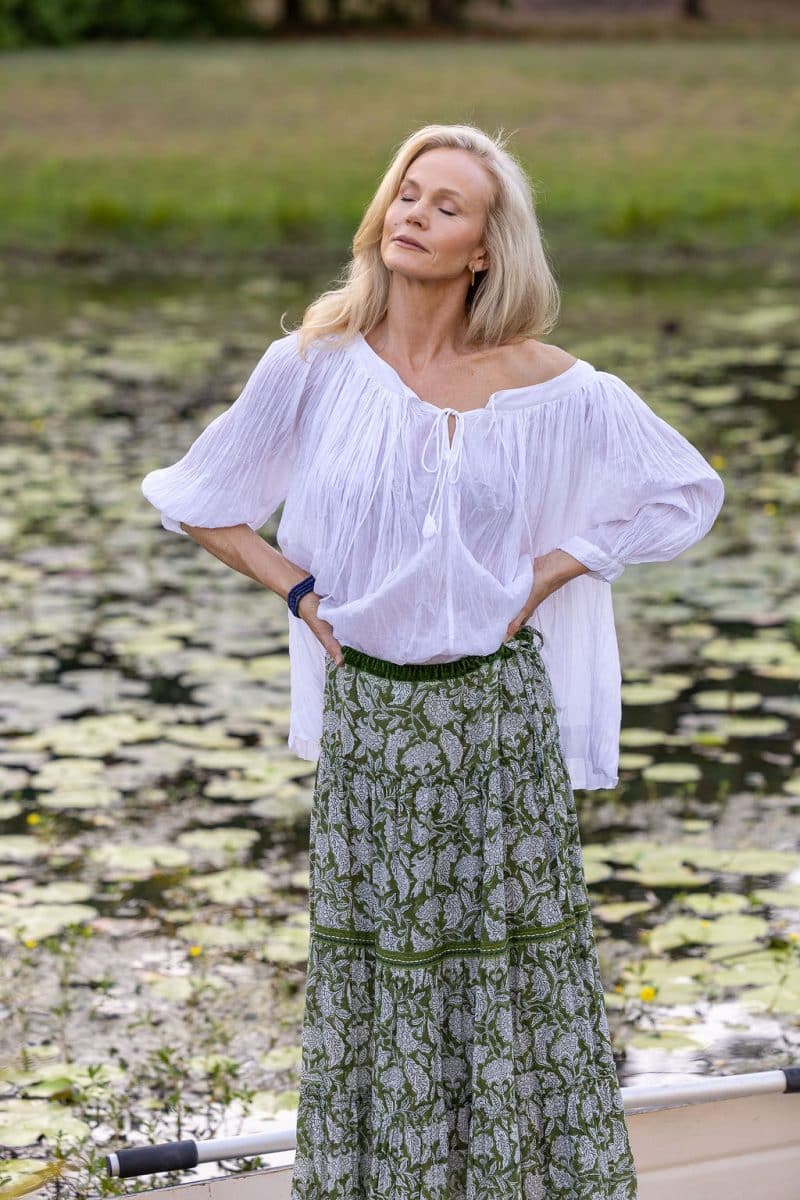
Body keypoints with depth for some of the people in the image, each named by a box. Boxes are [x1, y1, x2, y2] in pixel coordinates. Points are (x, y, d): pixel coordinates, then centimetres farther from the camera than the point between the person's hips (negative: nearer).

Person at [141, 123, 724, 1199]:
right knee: (376, 963, 9)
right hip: (366, 710, 1)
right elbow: (197, 500, 9)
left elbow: (685, 492, 5)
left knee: (515, 962, 5)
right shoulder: (315, 366, -3)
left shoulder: (549, 388, -5)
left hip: (496, 715, -1)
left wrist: (549, 572, -2)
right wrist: (297, 590, 0)